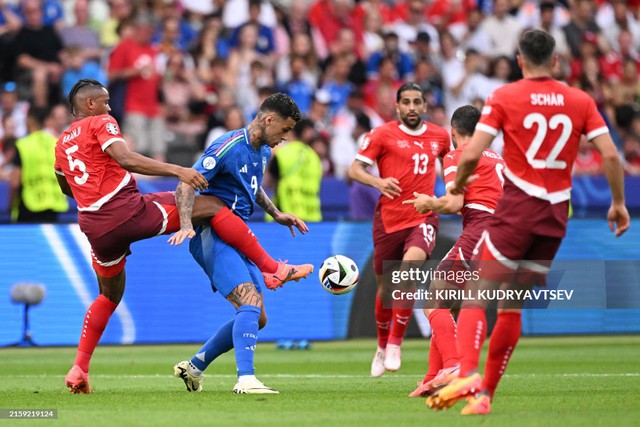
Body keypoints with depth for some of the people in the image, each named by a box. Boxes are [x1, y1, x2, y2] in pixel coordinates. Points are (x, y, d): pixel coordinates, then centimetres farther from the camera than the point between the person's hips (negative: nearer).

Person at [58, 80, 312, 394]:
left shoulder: (61, 143, 21)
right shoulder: (100, 123, 0)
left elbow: (66, 188, 37)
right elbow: (125, 159, -17)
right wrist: (177, 171, -22)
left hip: (94, 225, 7)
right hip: (127, 208, -7)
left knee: (110, 295, 27)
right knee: (211, 205, 0)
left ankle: (79, 369, 15)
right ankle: (273, 269, -4)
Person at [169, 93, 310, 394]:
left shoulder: (263, 152, 12)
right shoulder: (228, 147, -16)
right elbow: (186, 185, -22)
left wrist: (276, 215, 22)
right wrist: (186, 225, -36)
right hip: (213, 237, -9)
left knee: (257, 318, 7)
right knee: (251, 303, -26)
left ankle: (194, 367, 19)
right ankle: (245, 379, -33)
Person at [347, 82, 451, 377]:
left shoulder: (439, 136, 9)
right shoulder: (383, 134, 0)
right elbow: (354, 169, -3)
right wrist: (378, 181, -22)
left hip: (423, 218, 0)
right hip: (389, 219, 0)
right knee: (385, 287, 9)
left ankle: (395, 345, -19)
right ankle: (382, 346, 36)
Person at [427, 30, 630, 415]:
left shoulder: (504, 97, -3)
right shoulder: (581, 101, 6)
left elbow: (471, 155, -9)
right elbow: (611, 155, 0)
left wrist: (458, 185, 10)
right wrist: (619, 203, 11)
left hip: (516, 209, -4)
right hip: (556, 216, 4)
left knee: (476, 295, -4)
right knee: (513, 307, 12)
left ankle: (468, 372, -29)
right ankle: (485, 393, 11)